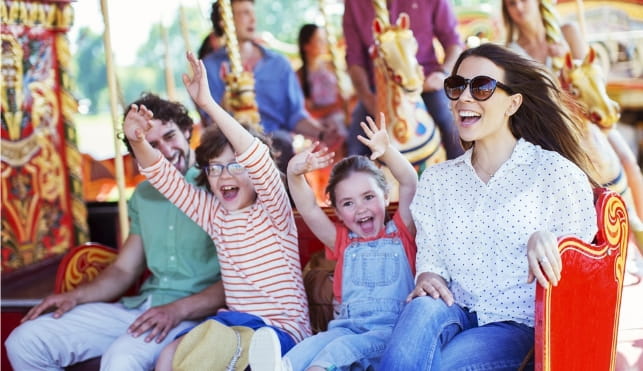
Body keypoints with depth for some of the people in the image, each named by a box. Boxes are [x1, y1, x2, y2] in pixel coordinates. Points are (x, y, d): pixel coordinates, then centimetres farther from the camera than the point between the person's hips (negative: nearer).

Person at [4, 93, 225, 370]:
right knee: (26, 341, -4)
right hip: (140, 306, 7)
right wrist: (75, 296, 1)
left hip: (196, 313, -7)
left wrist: (178, 310, -23)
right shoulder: (143, 194, 16)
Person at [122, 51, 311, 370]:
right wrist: (138, 142, -14)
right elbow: (164, 176, 8)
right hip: (237, 323, 7)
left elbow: (260, 160, -29)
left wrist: (208, 104, -37)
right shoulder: (214, 214, 9)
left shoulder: (273, 212, -9)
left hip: (282, 329, -6)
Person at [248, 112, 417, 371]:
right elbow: (309, 210, 8)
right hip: (348, 327, 3)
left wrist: (387, 152, -19)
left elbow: (410, 186, -1)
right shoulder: (342, 241, 21)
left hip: (392, 330, -3)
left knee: (341, 349, -33)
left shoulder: (401, 232, 13)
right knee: (317, 342, -30)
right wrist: (295, 175, -11)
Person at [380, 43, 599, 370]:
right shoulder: (437, 180, 13)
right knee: (423, 310, -33)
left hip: (520, 326, -3)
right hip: (457, 314, 4)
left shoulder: (555, 172, -1)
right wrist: (428, 277, -12)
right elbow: (429, 255, 12)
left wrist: (544, 238, -22)